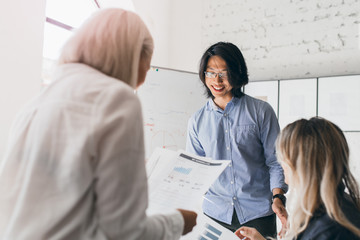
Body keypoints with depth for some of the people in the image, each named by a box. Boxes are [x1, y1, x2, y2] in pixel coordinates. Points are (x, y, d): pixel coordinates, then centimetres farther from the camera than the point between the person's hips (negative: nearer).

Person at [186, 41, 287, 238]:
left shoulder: (261, 111, -1)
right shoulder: (197, 121, 6)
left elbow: (275, 161, -1)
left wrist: (277, 197, -14)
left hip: (258, 213, -1)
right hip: (215, 213, 2)